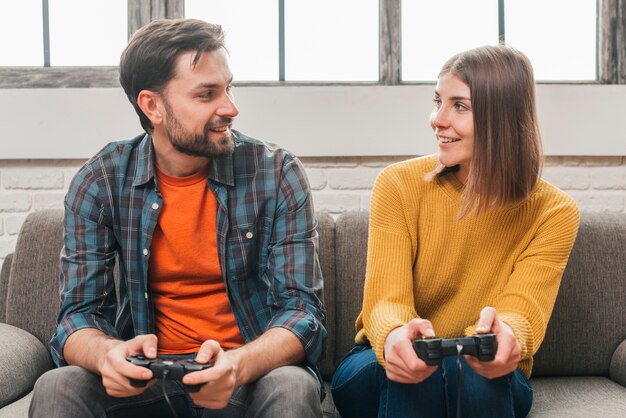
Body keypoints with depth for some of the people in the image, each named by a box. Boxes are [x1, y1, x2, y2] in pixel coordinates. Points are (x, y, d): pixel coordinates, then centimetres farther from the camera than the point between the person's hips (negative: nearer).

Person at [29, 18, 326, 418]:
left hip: (251, 373, -1)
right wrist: (106, 354, -30)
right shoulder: (99, 183, -4)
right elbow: (79, 315, -5)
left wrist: (238, 365, -33)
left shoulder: (277, 174, -8)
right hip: (146, 379, 2)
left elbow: (302, 309, -12)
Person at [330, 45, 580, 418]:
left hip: (491, 386, 1)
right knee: (411, 370, -34)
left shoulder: (554, 213, -8)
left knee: (472, 372, -33)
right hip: (382, 375, 0)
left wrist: (507, 335, -45)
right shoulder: (399, 184, -10)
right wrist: (394, 336, -43)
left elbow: (525, 309, -20)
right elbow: (386, 300, -18)